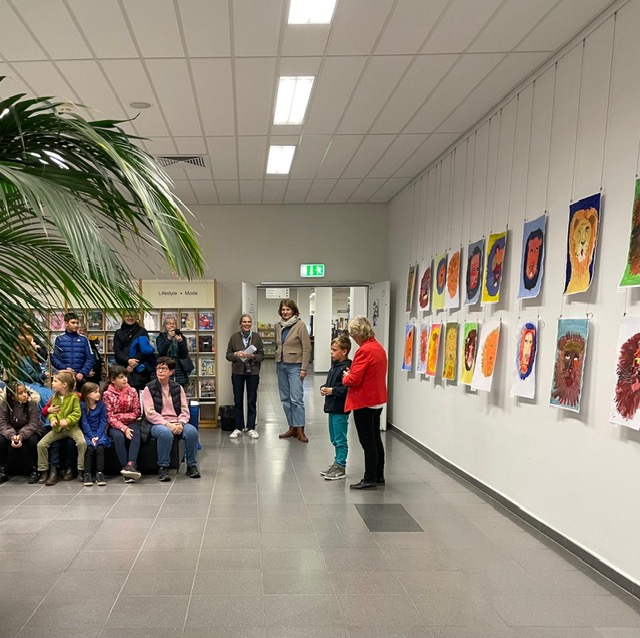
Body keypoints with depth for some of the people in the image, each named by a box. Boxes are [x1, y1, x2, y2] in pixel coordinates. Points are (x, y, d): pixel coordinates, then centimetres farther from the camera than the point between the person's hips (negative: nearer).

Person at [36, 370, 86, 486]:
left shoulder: (74, 396, -7)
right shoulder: (54, 397, 8)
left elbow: (77, 413, -10)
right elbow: (50, 412, 10)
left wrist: (67, 420, -25)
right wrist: (52, 419, -11)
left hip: (72, 427, -5)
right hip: (57, 428, 5)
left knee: (82, 442, -30)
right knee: (41, 444, -9)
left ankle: (81, 470, -15)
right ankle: (44, 471, 6)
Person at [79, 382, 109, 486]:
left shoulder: (101, 404, 5)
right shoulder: (82, 405, 0)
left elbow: (103, 421, 2)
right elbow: (84, 423, -4)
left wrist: (98, 436, -11)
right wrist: (91, 437, -14)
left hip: (99, 432, 1)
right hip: (87, 433, -1)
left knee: (100, 447, -28)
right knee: (90, 448, -29)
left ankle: (100, 473, -24)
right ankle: (87, 474, -22)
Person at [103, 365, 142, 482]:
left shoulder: (132, 391, 3)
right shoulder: (107, 394, -3)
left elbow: (136, 413, 1)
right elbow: (110, 417, -8)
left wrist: (119, 416, -10)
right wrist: (124, 428, -22)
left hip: (130, 423, 1)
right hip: (114, 426, -1)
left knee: (136, 433, -32)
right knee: (118, 436, -34)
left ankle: (131, 464, -46)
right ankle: (126, 468, -35)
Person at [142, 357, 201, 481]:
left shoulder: (178, 388, 12)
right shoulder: (149, 389, 2)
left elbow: (184, 410, 7)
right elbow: (150, 413, -8)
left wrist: (180, 424, -14)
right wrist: (167, 424, -20)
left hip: (177, 423, 3)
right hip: (158, 424, -3)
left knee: (192, 431, -27)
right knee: (165, 433, -37)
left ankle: (191, 466, -10)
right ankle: (163, 468, -20)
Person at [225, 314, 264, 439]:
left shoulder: (257, 337, 2)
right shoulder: (234, 337, 3)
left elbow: (261, 355, 2)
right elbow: (228, 355, 4)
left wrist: (252, 356, -17)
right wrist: (236, 354, -16)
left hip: (253, 372, -1)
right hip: (237, 372, 1)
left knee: (251, 401, 4)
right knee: (238, 401, 6)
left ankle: (251, 428, 13)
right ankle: (238, 428, 15)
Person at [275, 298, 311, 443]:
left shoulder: (300, 325, -8)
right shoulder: (278, 326, 9)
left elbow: (306, 348, -10)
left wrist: (304, 368, -14)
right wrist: (276, 365, 14)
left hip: (294, 366, -6)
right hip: (281, 365, 6)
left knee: (296, 398, -10)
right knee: (285, 398, 9)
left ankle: (300, 430, -5)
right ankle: (292, 427, 17)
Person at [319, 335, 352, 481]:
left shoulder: (346, 368, -18)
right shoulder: (334, 366, 13)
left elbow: (348, 389, -26)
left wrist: (333, 391, -21)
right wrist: (324, 388, 4)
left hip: (340, 410, -10)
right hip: (332, 408, 10)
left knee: (340, 440, -1)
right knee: (334, 439, 19)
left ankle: (341, 468, 7)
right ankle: (337, 463, 30)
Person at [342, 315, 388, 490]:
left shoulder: (364, 351, -20)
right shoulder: (379, 348, 9)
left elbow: (354, 379, -22)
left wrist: (345, 377, -2)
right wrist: (352, 374, 10)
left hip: (364, 402, -9)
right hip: (377, 400, 9)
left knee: (367, 441, -2)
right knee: (375, 439, 16)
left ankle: (370, 480, 6)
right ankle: (379, 476, 25)